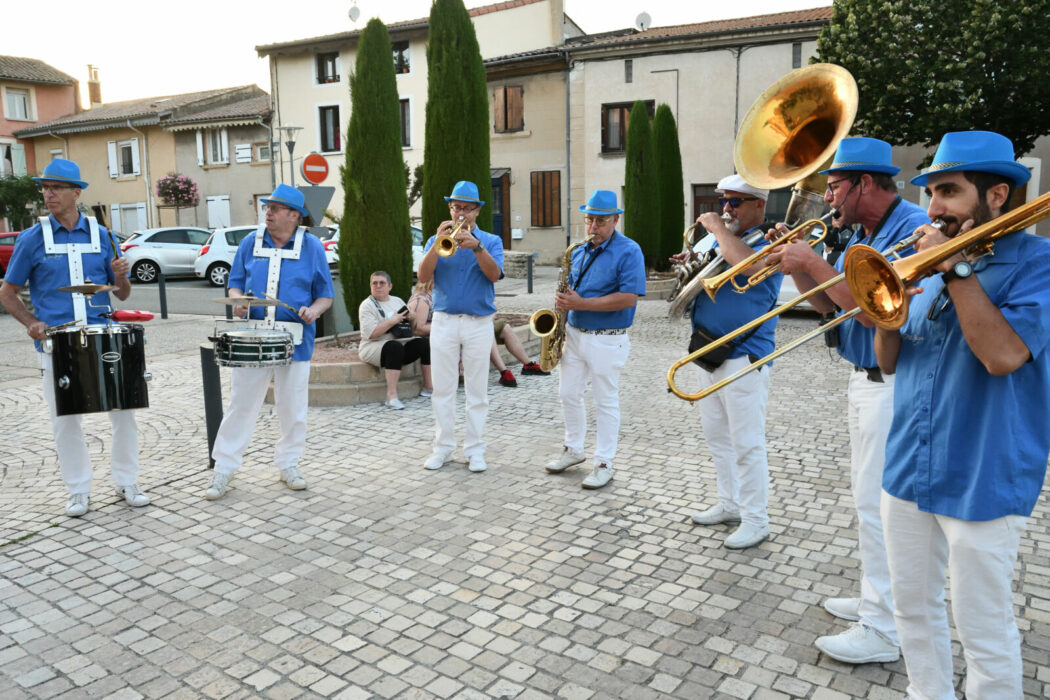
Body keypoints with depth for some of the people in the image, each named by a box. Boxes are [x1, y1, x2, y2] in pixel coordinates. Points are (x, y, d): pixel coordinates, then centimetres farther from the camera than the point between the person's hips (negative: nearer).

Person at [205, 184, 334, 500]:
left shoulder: (312, 246, 2)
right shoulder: (251, 242, 6)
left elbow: (325, 294, 4)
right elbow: (236, 282, 12)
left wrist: (314, 310, -16)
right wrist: (238, 300, -10)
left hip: (295, 340, -1)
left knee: (293, 407, 8)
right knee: (241, 404, 3)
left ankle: (288, 464, 24)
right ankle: (223, 468, 13)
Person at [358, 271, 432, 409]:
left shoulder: (397, 301, 16)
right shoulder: (367, 305, -3)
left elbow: (413, 328, 20)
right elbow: (370, 333, -17)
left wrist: (412, 319, -2)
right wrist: (392, 321, -19)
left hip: (401, 344, 6)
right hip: (373, 347, -6)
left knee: (425, 343, -16)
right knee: (395, 346, -38)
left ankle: (428, 387, -8)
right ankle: (391, 395, -39)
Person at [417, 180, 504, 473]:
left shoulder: (490, 241, 5)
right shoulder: (436, 240, 9)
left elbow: (495, 274, -13)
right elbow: (423, 276, -7)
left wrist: (476, 246, -26)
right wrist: (438, 243, -18)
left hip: (479, 323, -1)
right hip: (443, 322, 1)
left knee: (477, 391, 4)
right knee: (443, 389, 5)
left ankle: (475, 449, 13)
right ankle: (443, 446, 16)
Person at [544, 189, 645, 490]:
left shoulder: (629, 251, -12)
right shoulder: (579, 251, 10)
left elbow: (629, 297, -22)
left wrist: (581, 304, -24)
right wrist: (564, 301, 0)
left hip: (607, 340, -7)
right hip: (574, 333, 7)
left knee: (606, 402, 4)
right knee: (568, 394, 14)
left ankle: (604, 464, 16)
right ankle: (573, 448, 33)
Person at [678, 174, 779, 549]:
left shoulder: (770, 243, -12)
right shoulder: (723, 239, 13)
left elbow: (745, 264, -33)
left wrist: (718, 227, -19)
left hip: (743, 359, -9)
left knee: (747, 444, -2)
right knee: (717, 437, 18)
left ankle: (755, 520, 11)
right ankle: (729, 504, 32)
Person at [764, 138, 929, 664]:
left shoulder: (914, 228, -18)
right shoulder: (860, 235, 11)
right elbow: (828, 305, 13)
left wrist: (813, 262, -21)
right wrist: (793, 261, 0)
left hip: (894, 384, -10)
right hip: (865, 379, 10)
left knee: (879, 503, -3)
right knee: (869, 496, 18)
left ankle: (884, 631, 10)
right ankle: (877, 598, 34)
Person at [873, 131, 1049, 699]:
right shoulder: (931, 262, 8)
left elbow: (1004, 354, -26)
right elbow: (889, 362, 9)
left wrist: (957, 268, -20)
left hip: (981, 480, -6)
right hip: (908, 469, 6)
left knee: (983, 630, 7)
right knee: (913, 609, 19)